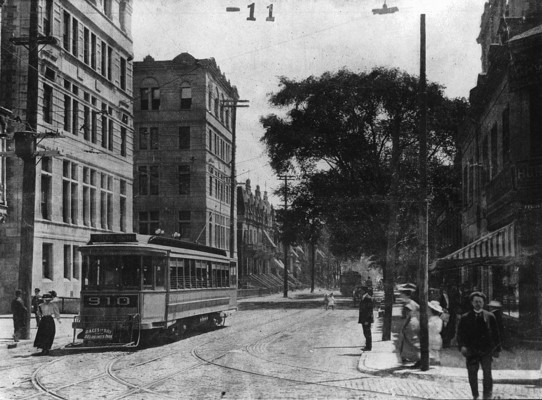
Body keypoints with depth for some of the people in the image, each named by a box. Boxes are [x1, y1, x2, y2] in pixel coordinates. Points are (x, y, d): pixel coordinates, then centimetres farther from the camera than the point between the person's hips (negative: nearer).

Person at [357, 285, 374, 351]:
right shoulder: (363, 298, 15)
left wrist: (367, 320, -20)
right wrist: (360, 319, 18)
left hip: (367, 319, -10)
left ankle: (369, 347, 0)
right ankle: (367, 346, 20)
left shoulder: (368, 298, -15)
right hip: (363, 319, 10)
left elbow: (369, 310, -18)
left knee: (367, 333, -5)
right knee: (366, 333, 14)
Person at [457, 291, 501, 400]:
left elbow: (495, 334, 11)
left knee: (487, 373, -10)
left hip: (486, 350, -1)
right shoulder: (465, 318, 7)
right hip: (471, 351, 1)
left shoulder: (490, 317, 8)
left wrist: (497, 349, 8)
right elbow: (460, 333, 4)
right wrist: (462, 346, -11)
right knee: (472, 375, 3)